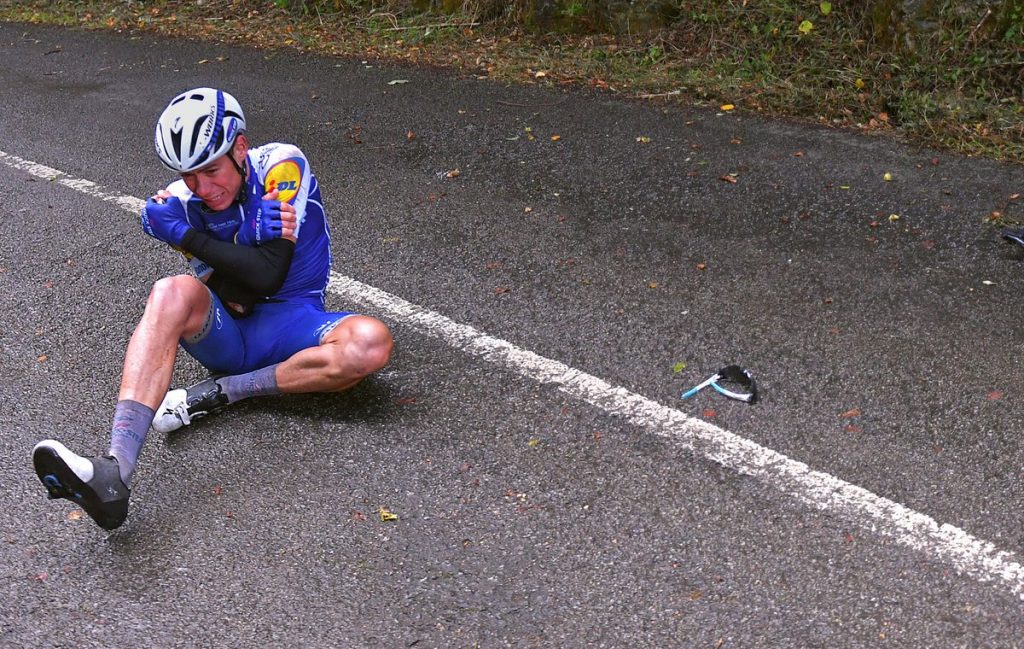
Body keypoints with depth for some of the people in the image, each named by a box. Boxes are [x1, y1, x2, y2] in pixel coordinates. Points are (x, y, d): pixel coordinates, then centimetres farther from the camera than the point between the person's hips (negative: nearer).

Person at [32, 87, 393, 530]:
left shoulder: (283, 166, -12)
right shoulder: (178, 203, -4)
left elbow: (268, 277, -19)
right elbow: (232, 296, -11)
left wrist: (188, 236, -17)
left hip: (289, 323, -1)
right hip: (226, 332, 1)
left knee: (371, 342, -33)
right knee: (173, 293, -34)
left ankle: (219, 392, -22)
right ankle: (114, 473, -46)